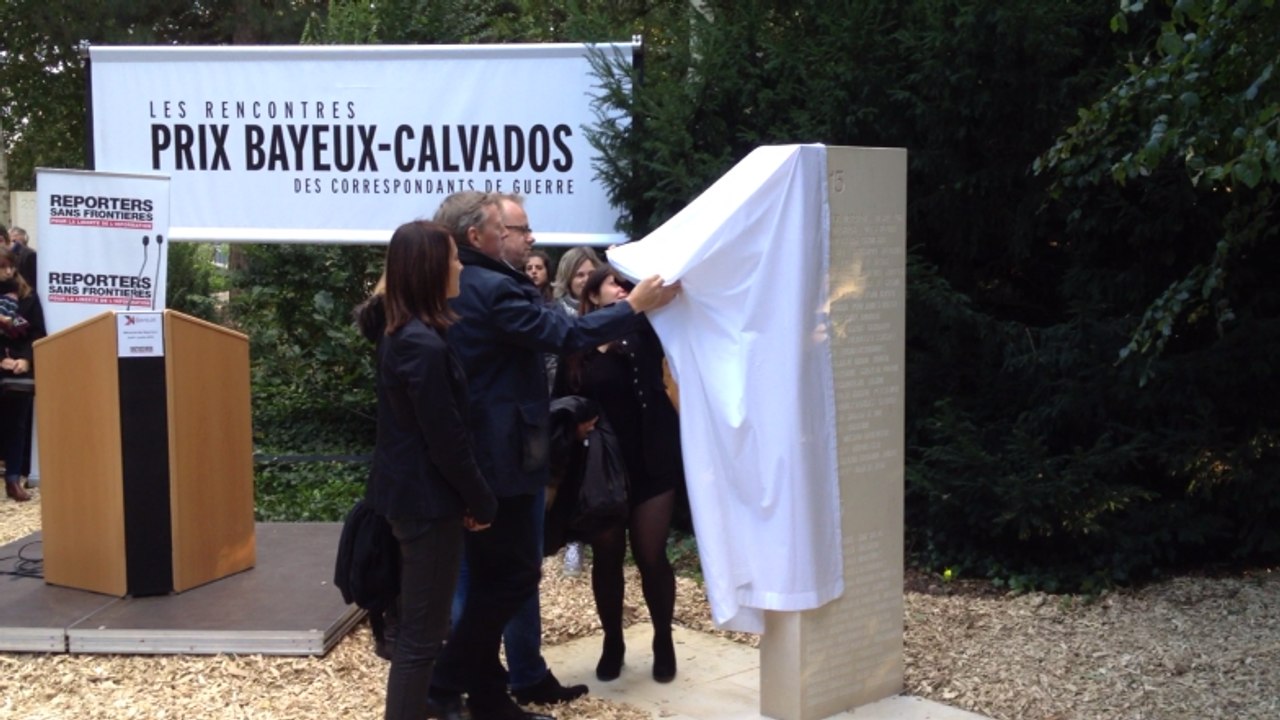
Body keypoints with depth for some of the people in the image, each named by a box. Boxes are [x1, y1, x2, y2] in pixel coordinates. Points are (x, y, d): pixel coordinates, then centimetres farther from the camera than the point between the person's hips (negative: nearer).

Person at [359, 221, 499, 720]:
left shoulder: (399, 332, 8)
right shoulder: (425, 345, -22)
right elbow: (446, 440, -20)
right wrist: (482, 502, -8)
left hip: (407, 491, 10)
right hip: (427, 499, -10)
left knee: (417, 626, 20)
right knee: (422, 634, -2)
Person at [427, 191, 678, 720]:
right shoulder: (491, 288, -17)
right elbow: (564, 335, -20)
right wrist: (635, 305, -13)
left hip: (473, 455, 10)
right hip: (498, 456, -10)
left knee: (491, 576, 14)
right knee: (514, 575, -2)